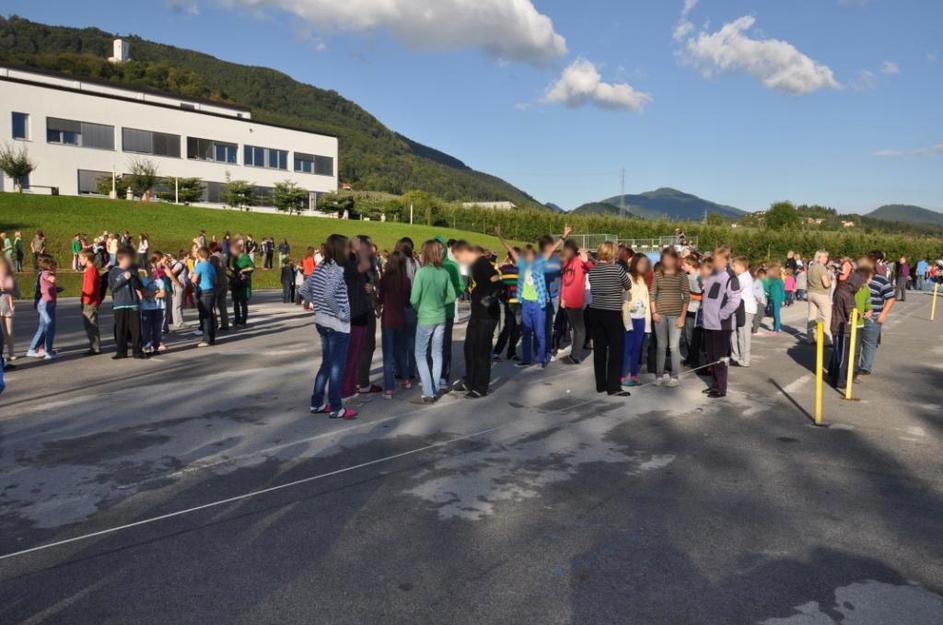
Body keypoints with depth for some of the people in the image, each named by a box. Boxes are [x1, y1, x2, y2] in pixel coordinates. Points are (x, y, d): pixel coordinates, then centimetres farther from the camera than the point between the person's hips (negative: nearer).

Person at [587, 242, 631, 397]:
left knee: (599, 348, 9)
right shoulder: (617, 268, -10)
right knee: (615, 349, 1)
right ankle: (613, 386, 0)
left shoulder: (592, 270, 5)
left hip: (596, 311, 5)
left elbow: (595, 288, 11)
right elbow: (628, 286, 3)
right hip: (612, 312, -5)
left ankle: (600, 385, 15)